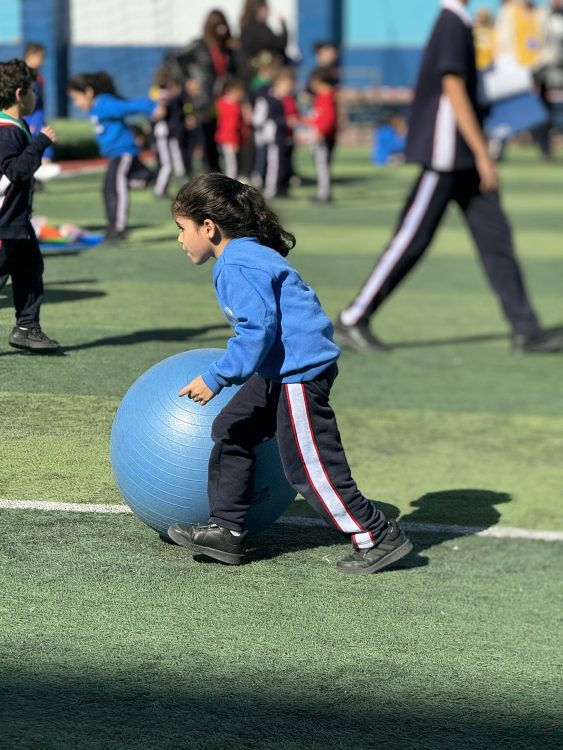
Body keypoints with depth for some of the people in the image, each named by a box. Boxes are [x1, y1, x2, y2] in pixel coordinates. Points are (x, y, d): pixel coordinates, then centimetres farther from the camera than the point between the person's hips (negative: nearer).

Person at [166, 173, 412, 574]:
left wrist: (215, 379, -20)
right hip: (280, 371, 11)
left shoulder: (238, 267, -17)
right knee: (230, 432, 15)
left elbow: (258, 329, -24)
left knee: (309, 465, -6)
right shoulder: (249, 256, 16)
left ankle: (378, 537, 1)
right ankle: (226, 530, 18)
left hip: (300, 371, -11)